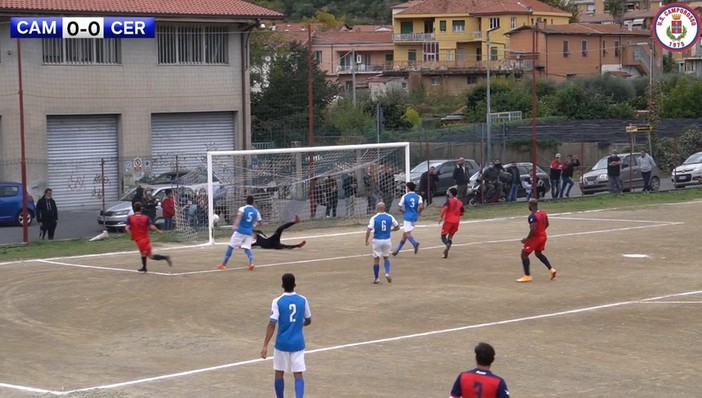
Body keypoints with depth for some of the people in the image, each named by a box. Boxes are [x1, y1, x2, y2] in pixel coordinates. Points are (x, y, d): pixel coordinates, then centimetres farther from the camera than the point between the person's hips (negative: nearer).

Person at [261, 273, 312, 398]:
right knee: (298, 374, 0)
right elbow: (308, 321, 10)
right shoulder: (303, 300, -1)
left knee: (279, 373, 15)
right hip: (298, 343, 2)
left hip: (282, 343, -2)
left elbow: (272, 325, -14)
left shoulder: (278, 302, -11)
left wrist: (265, 345, -12)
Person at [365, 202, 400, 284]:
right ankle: (387, 273, -1)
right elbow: (397, 227, 9)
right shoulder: (390, 217, -1)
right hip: (387, 240, 3)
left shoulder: (374, 218, -10)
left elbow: (368, 230, -16)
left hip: (377, 240, -3)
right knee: (386, 258, 21)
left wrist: (366, 241, -4)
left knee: (376, 259, 8)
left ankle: (376, 279, 13)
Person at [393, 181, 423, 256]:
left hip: (407, 217, -5)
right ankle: (397, 250, 24)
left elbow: (400, 208, -3)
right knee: (405, 234, 15)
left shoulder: (404, 196, -3)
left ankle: (415, 243, -41)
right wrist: (418, 212, 6)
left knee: (407, 233, -11)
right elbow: (421, 207, -13)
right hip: (414, 217, 5)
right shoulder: (418, 197, 2)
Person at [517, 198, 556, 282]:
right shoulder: (543, 213, 3)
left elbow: (533, 229, -29)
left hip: (535, 237, -9)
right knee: (539, 254, 28)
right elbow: (547, 224, 14)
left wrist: (527, 239, -18)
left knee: (524, 254, 3)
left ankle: (527, 276, 3)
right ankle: (551, 269, 18)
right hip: (543, 235, 9)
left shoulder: (533, 216, -24)